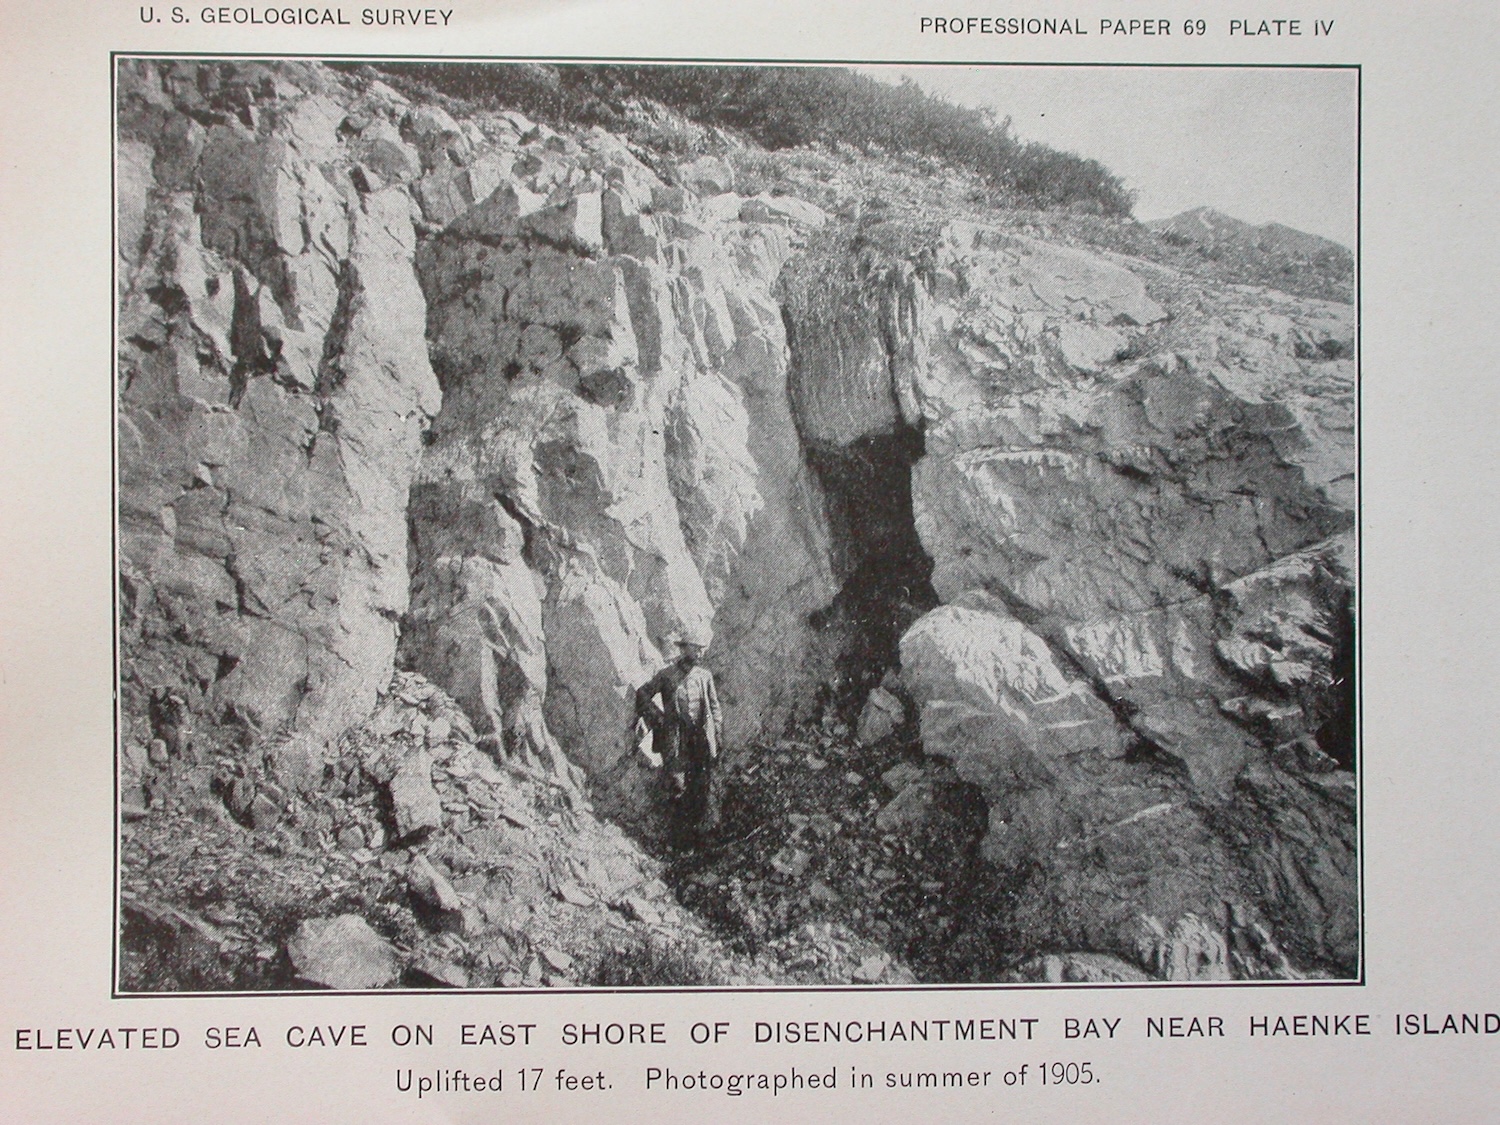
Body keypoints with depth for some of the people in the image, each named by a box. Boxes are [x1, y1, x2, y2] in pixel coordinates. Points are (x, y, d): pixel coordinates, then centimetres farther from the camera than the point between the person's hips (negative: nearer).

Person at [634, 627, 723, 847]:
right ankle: (681, 835, 1)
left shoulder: (704, 676, 10)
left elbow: (714, 706, 16)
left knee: (703, 785, 2)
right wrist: (656, 717, 1)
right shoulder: (667, 675, -1)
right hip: (675, 738, -3)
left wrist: (717, 731, 9)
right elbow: (642, 694, 7)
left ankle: (704, 828, 10)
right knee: (678, 785, -5)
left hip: (701, 738, 3)